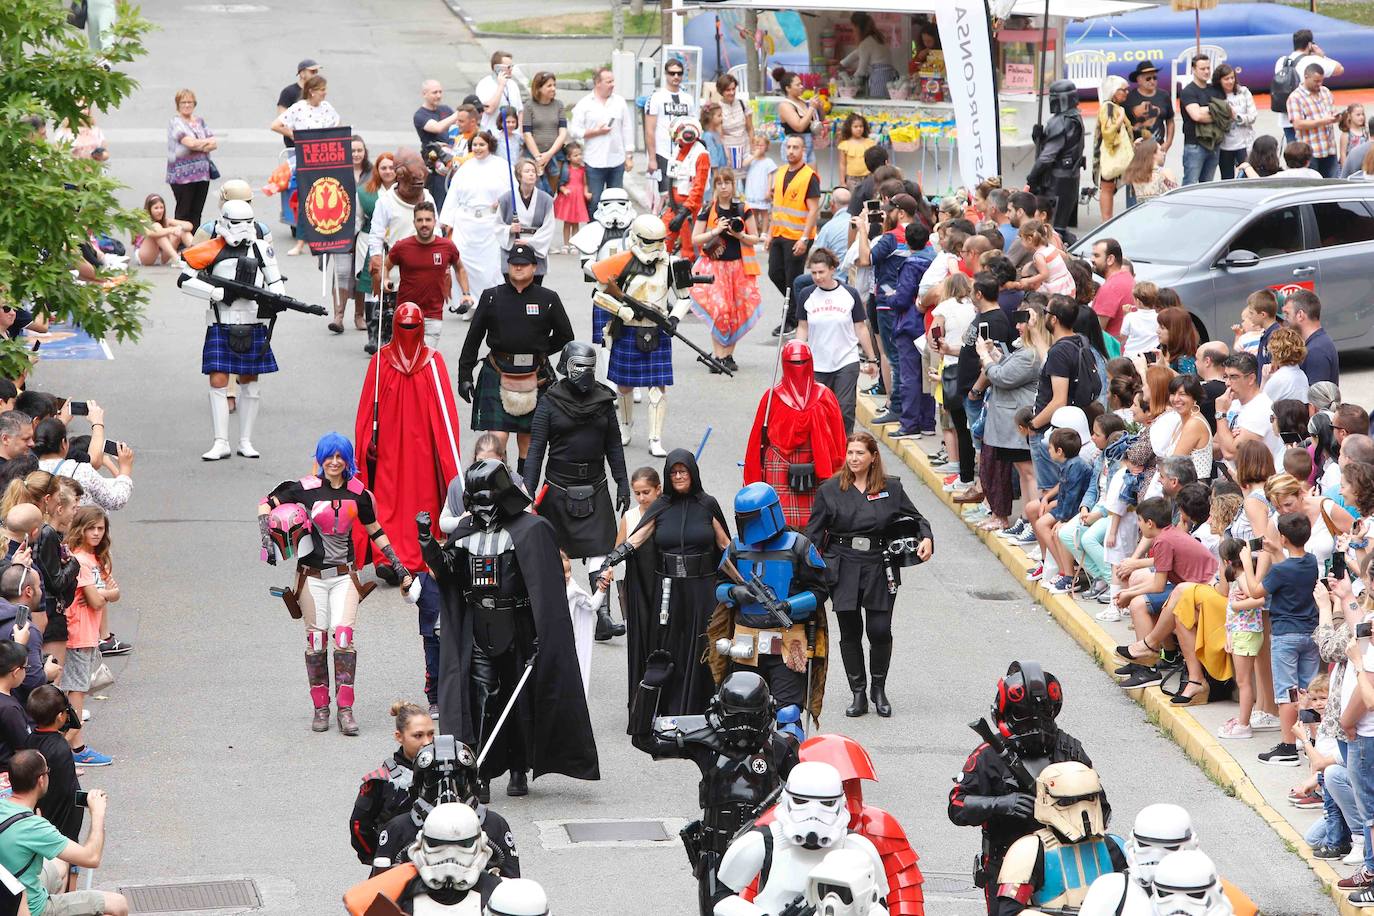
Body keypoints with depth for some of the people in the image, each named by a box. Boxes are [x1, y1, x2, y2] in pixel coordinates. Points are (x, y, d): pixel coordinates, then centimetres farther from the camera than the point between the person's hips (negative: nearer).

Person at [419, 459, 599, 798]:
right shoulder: (466, 529, 9)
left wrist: (541, 636, -17)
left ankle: (519, 770, 22)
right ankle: (481, 775, -7)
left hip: (517, 630, -3)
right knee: (481, 699, -6)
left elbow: (546, 590, -11)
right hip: (479, 632, 3)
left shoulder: (530, 530, -9)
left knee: (520, 702, 7)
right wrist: (428, 543, -5)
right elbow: (449, 575, 10)